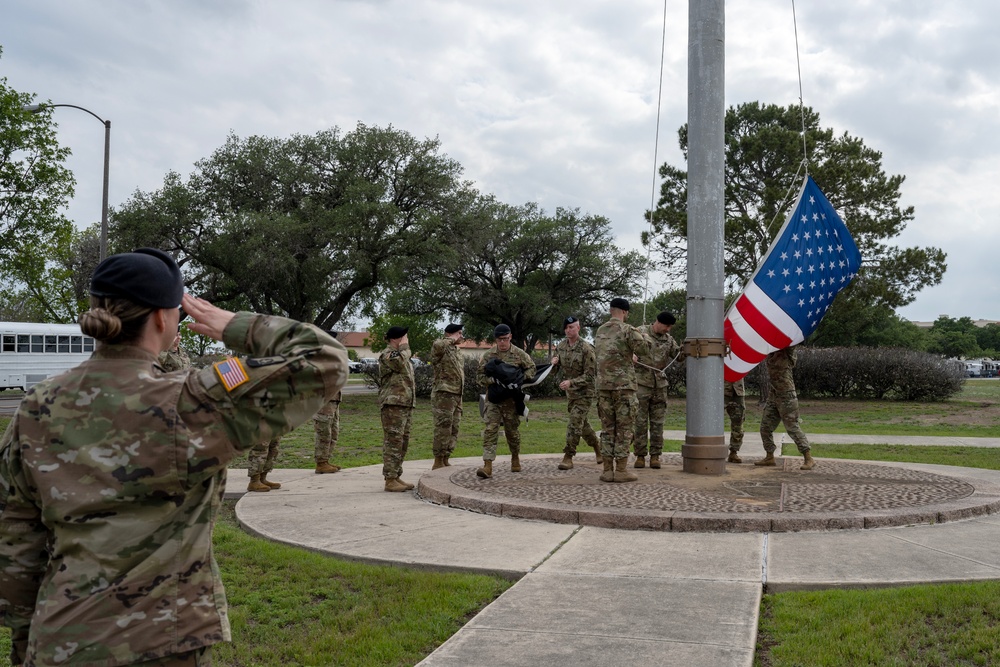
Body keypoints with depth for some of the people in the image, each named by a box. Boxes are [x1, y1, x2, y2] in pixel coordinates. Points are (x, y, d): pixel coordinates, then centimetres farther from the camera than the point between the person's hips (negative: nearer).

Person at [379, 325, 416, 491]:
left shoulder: (401, 354, 23)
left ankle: (397, 476, 19)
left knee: (403, 441, 12)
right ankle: (390, 480, -8)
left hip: (406, 404, 10)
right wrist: (404, 348, -12)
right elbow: (400, 364, -28)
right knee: (393, 441, -10)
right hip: (393, 404, -10)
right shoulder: (387, 354, -8)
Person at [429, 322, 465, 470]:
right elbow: (437, 345, -35)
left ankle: (445, 460, 20)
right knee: (443, 429, -7)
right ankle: (438, 463, -1)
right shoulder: (441, 348, -8)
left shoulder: (457, 351, 19)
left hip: (456, 396, 9)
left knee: (453, 430, 12)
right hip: (443, 395, -9)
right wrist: (452, 339, -16)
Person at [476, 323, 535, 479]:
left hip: (512, 400, 0)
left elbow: (531, 368, 10)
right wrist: (493, 380, -16)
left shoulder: (519, 354, 0)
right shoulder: (488, 355, 1)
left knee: (512, 430, 12)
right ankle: (488, 465, -17)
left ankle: (515, 458, 37)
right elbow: (479, 375, 3)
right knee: (490, 430, -12)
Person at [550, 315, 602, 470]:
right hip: (570, 392, 7)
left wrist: (571, 382, -30)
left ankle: (568, 457, -8)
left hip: (584, 392, -7)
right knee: (582, 422, 18)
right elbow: (556, 358, 19)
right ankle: (597, 446, 37)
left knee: (574, 424, -12)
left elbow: (589, 376, -20)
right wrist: (554, 361, -6)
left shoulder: (586, 349, -19)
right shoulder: (561, 345, 1)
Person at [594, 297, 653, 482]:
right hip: (623, 386, -5)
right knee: (624, 429, 1)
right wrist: (646, 337, 6)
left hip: (603, 386, 5)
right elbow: (644, 349, -17)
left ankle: (608, 470, 8)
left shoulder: (600, 331, 12)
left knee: (607, 428, 9)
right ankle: (621, 471, 0)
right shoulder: (627, 330, -8)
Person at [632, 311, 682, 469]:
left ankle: (655, 456, 11)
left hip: (660, 385, 4)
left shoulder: (668, 339, 11)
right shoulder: (640, 332, -3)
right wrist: (631, 355, -23)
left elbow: (679, 355, 11)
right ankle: (640, 455, 7)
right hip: (641, 382, -4)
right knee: (640, 421, 0)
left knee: (657, 421, 5)